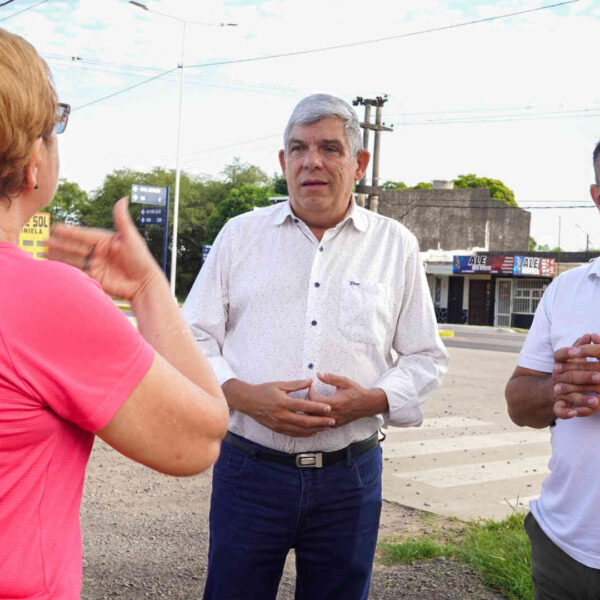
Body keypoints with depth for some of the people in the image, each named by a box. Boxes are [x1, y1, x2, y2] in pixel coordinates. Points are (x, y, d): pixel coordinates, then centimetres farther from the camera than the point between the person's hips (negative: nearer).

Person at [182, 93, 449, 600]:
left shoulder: (395, 245, 6)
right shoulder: (240, 234, 6)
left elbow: (426, 359, 8)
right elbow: (192, 339, 4)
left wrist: (371, 400, -11)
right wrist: (244, 396, -14)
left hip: (350, 476, 1)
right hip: (249, 467, 0)